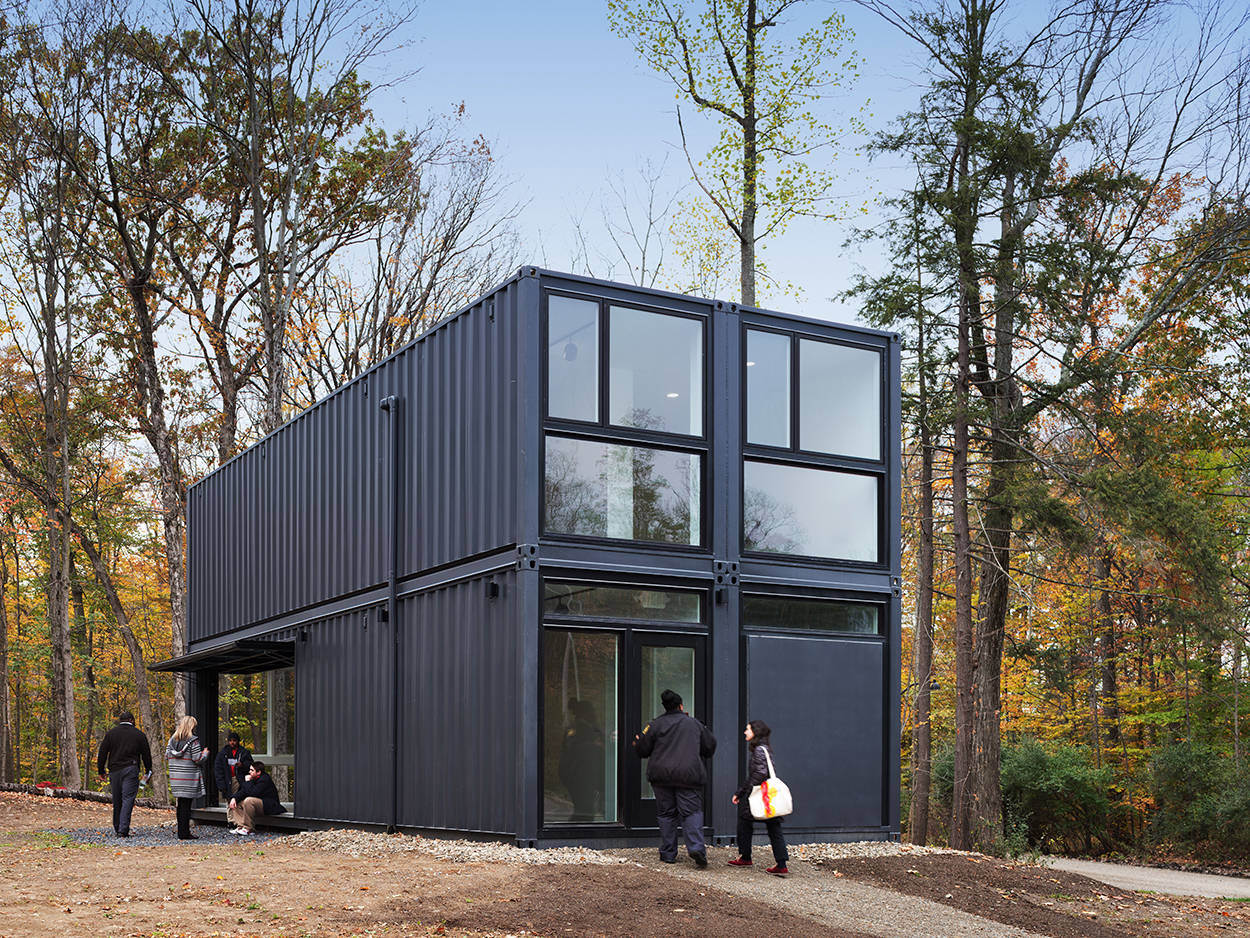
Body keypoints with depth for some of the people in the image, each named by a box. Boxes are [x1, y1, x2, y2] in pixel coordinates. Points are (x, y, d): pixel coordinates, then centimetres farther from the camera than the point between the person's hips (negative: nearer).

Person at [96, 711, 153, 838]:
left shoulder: (111, 733, 9)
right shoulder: (139, 735, 7)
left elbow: (102, 753, 5)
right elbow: (146, 755, 10)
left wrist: (101, 771, 11)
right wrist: (148, 772, 20)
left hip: (114, 770, 2)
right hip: (131, 770, -2)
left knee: (117, 800, 13)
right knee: (128, 799, -6)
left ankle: (117, 828, 23)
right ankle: (123, 829, -16)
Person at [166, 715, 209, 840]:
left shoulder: (172, 739, 8)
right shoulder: (193, 741, -11)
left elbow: (167, 757, 12)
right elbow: (198, 759, -12)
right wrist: (205, 754, 7)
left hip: (175, 777, 6)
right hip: (189, 778, -6)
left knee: (181, 804, 14)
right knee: (186, 804, -3)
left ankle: (181, 831, 18)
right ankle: (184, 833, -2)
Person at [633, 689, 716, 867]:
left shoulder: (655, 724, 2)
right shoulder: (694, 724, 8)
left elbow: (642, 750, 4)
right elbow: (710, 747, 16)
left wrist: (636, 742, 25)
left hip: (662, 777, 0)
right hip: (689, 776, 0)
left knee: (667, 814, 10)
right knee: (692, 812, 0)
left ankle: (668, 853, 10)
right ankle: (696, 846, -21)